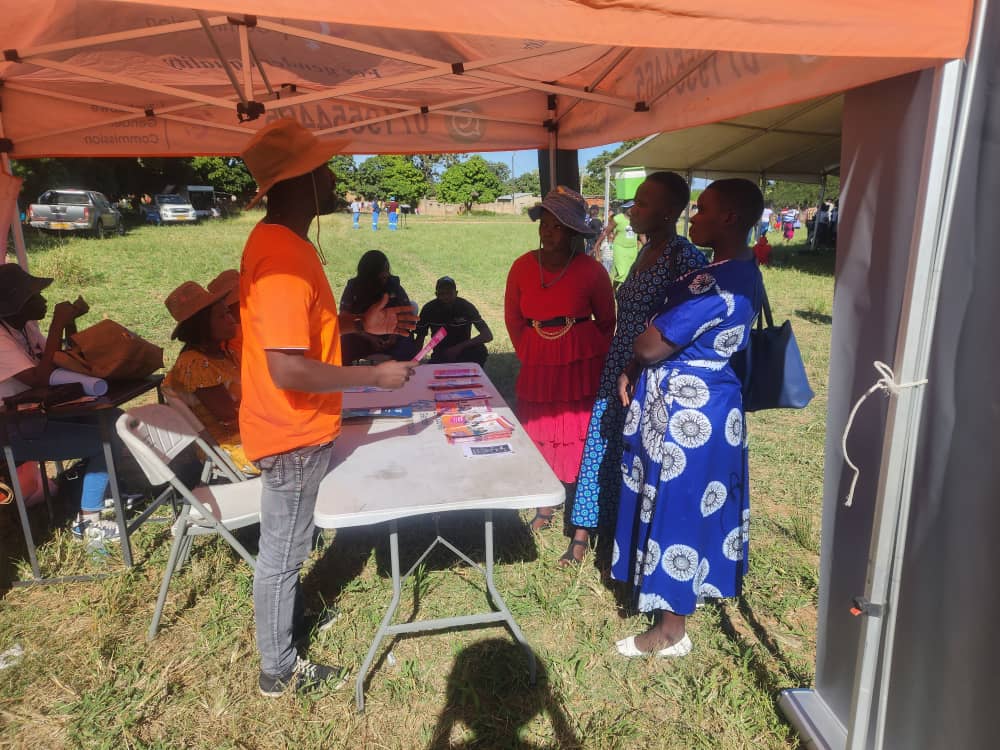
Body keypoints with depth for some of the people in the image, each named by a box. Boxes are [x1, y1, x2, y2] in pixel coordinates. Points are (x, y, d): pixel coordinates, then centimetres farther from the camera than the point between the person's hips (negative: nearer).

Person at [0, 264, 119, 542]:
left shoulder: (25, 326, 3)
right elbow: (41, 379, -32)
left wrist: (70, 322, -7)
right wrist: (58, 324, -29)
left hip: (35, 415, 9)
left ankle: (97, 489, 18)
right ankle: (87, 522, -3)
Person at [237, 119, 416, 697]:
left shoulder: (281, 241, 6)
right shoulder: (284, 257, -27)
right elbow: (288, 369, -31)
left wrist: (363, 323, 7)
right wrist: (376, 375, -23)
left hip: (298, 428, 9)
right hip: (292, 433, -9)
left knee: (288, 542, 27)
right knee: (283, 550, 9)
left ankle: (288, 611, 50)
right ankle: (280, 669, 30)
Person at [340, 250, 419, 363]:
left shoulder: (394, 286, 3)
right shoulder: (353, 288, 1)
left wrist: (396, 335, -14)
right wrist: (369, 338, -16)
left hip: (391, 339, 0)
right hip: (361, 339, 0)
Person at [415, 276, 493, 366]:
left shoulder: (466, 307, -15)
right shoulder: (428, 309, -11)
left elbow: (488, 335, -24)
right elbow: (419, 339, -2)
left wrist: (459, 347, -34)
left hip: (463, 353, -1)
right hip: (440, 356, 1)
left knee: (479, 351, -32)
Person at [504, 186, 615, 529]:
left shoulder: (591, 270, -8)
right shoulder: (523, 266, -1)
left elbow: (606, 322, 5)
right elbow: (513, 320, 10)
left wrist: (595, 357, 6)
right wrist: (529, 355, 8)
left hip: (581, 366, -3)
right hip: (537, 366, 3)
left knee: (580, 437, 0)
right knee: (539, 436, 11)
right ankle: (543, 508, 29)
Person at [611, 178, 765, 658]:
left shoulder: (716, 282, -26)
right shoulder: (744, 273, 7)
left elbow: (651, 345, -24)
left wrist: (632, 362, 0)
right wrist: (634, 372, 3)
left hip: (684, 410, -10)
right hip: (708, 402, 10)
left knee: (674, 509, 4)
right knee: (694, 505, 23)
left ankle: (670, 632, 22)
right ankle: (677, 597, 44)